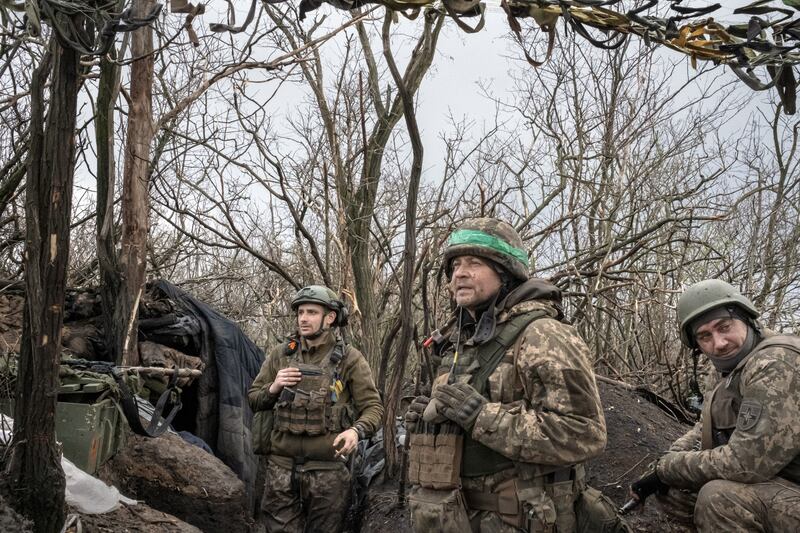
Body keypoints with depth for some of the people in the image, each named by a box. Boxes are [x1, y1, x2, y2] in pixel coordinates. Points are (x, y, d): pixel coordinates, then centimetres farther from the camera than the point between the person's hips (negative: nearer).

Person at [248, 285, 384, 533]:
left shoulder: (349, 359, -3)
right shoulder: (279, 355, 6)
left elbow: (373, 407, -3)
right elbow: (253, 400, 14)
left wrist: (356, 430, -23)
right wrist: (273, 389, -7)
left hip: (327, 469, -2)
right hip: (281, 465, 2)